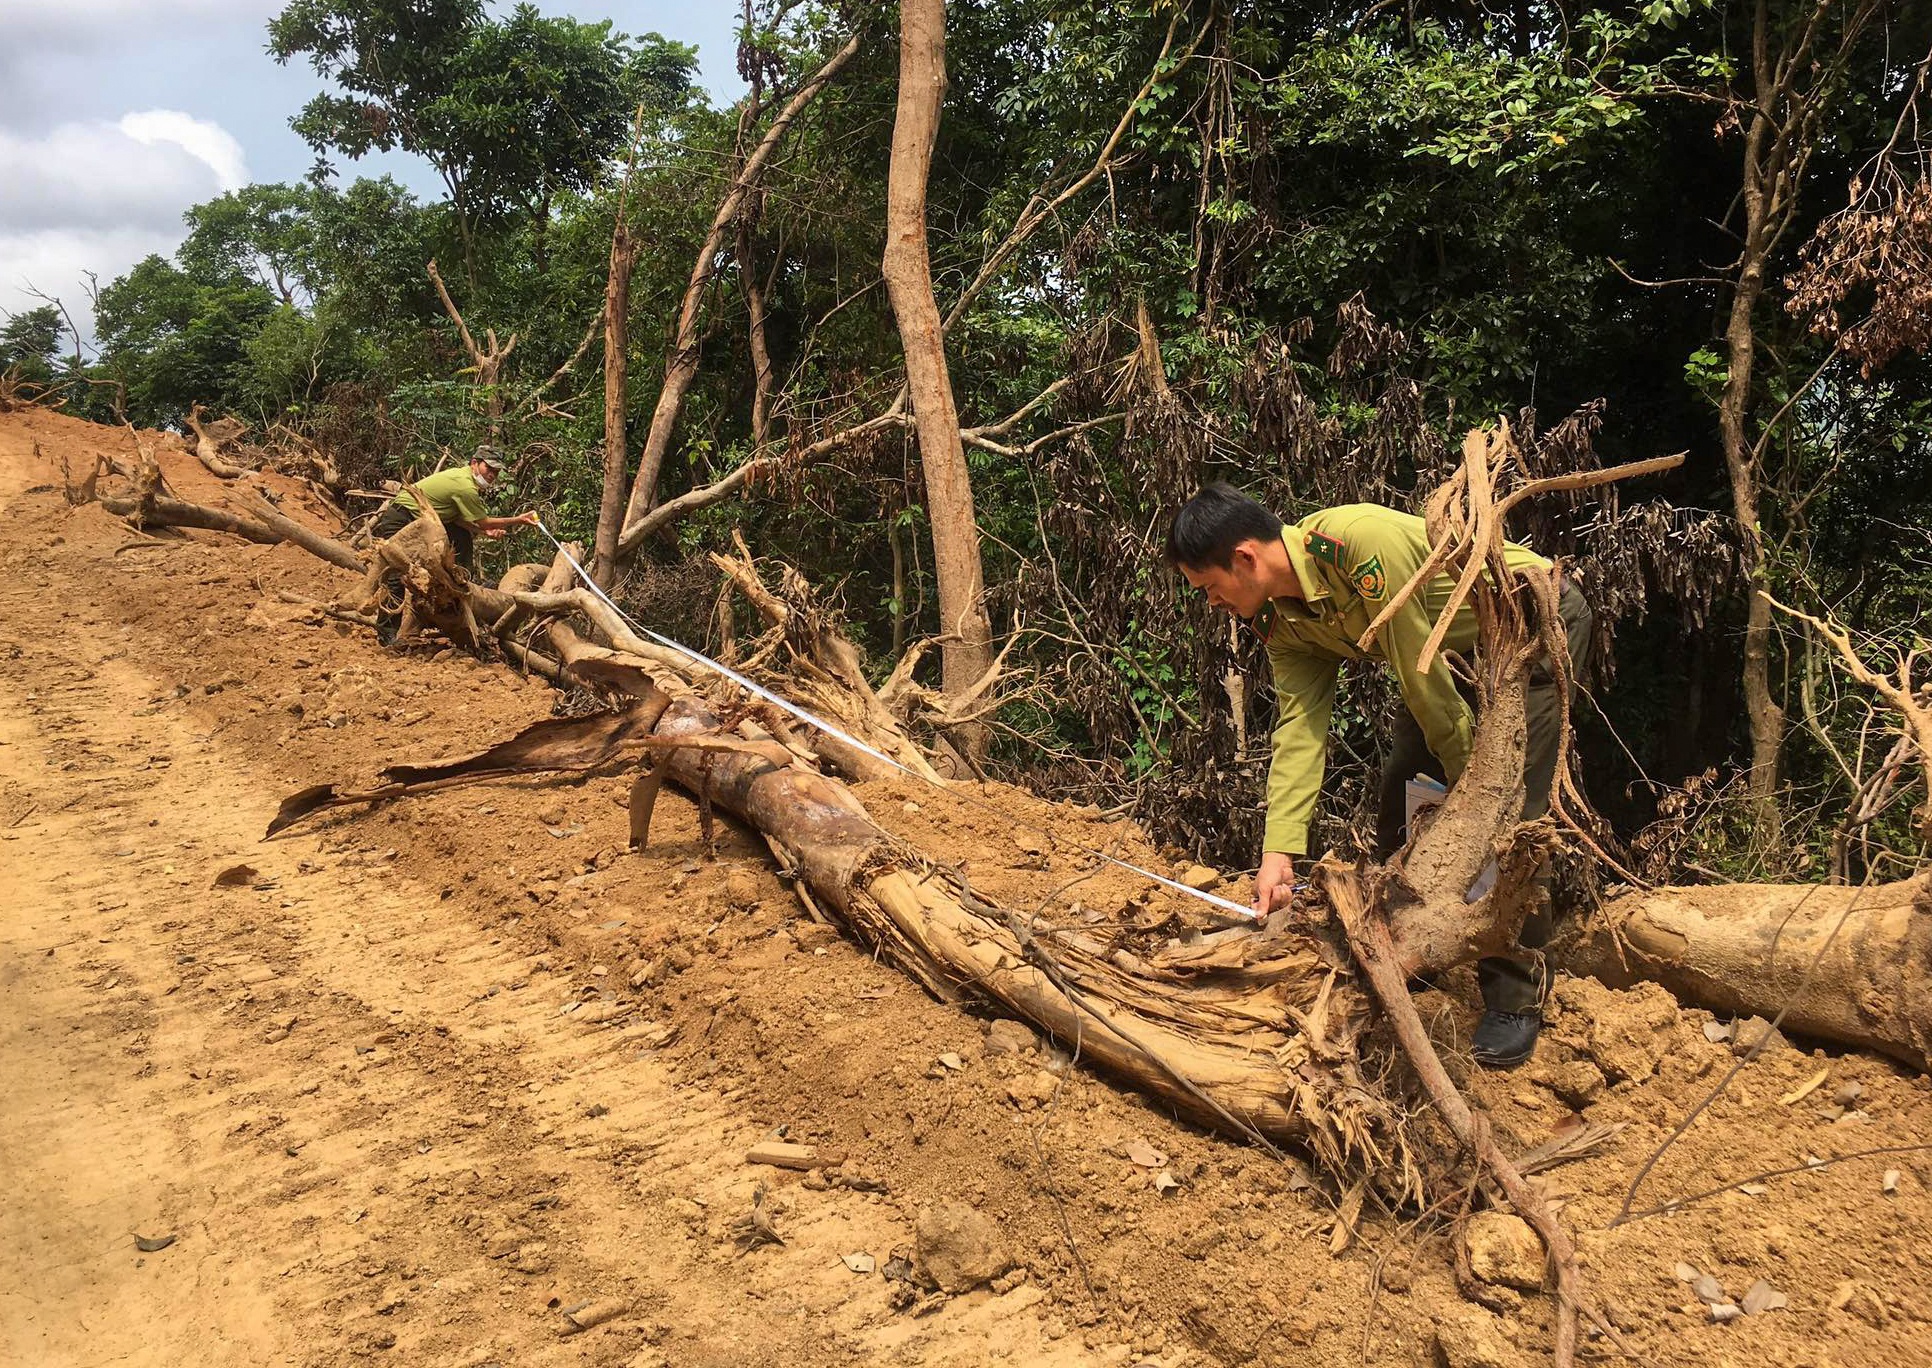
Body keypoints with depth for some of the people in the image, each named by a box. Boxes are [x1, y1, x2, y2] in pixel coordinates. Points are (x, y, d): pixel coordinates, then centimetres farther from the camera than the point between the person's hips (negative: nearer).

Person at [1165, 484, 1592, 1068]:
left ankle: (1514, 998, -4)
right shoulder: (1282, 621, -8)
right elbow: (1298, 728, -14)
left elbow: (1421, 676, -27)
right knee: (1401, 795, 5)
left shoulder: (1362, 543, -35)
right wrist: (1278, 853, -22)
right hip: (1461, 651, 8)